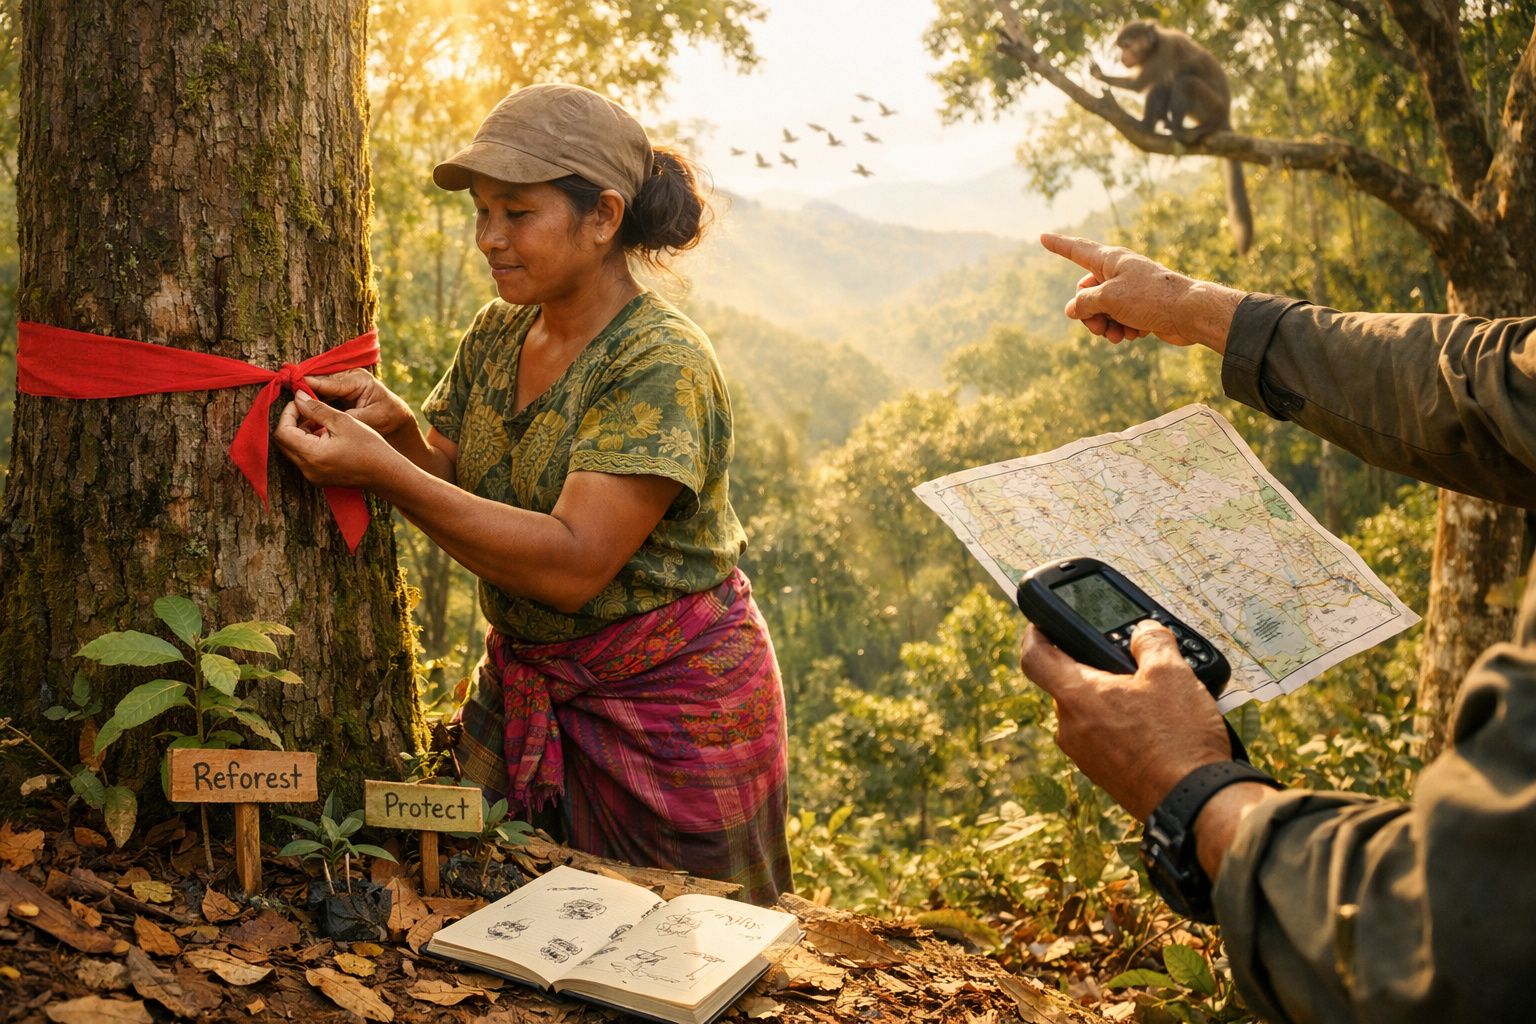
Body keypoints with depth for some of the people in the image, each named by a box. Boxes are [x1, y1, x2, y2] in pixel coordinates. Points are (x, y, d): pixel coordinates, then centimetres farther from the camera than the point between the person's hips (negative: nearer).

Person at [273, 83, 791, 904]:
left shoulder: (661, 366, -21)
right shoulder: (495, 335, 3)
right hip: (523, 688, 6)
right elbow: (456, 494, 5)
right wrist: (395, 427, -15)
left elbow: (573, 565, -28)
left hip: (672, 705, -6)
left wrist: (384, 471, -31)